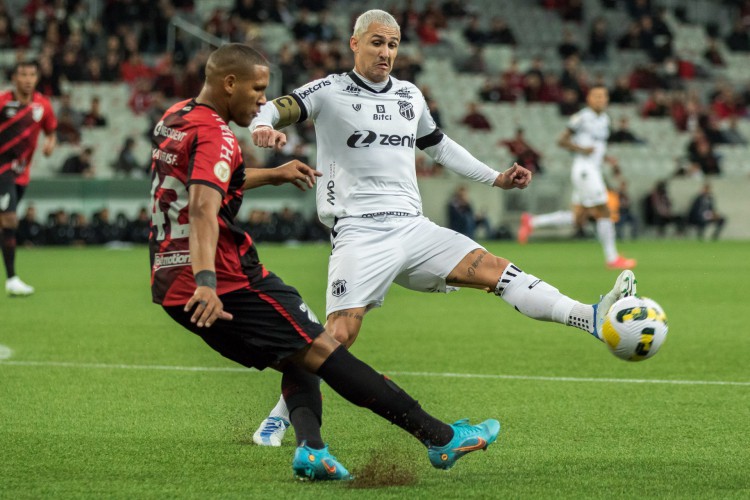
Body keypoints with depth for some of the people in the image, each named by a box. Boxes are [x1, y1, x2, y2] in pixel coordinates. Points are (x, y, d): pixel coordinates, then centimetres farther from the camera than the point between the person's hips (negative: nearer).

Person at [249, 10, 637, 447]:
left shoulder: (410, 96, 19)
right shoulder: (330, 92, 2)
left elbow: (439, 145, 34)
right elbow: (276, 110, -11)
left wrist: (496, 178, 29)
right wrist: (264, 127, -36)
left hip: (412, 227, 5)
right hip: (359, 233, -5)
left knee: (493, 269, -12)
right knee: (339, 334, -17)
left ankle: (593, 318, -24)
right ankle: (279, 417, 1)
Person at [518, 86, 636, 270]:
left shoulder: (604, 119, 17)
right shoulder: (582, 118, -8)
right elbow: (562, 141, -6)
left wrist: (607, 158, 11)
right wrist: (581, 149, -18)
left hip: (594, 170, 9)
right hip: (584, 170, -9)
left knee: (578, 218, 9)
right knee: (603, 213, -7)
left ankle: (532, 222, 16)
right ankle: (611, 258, 0)